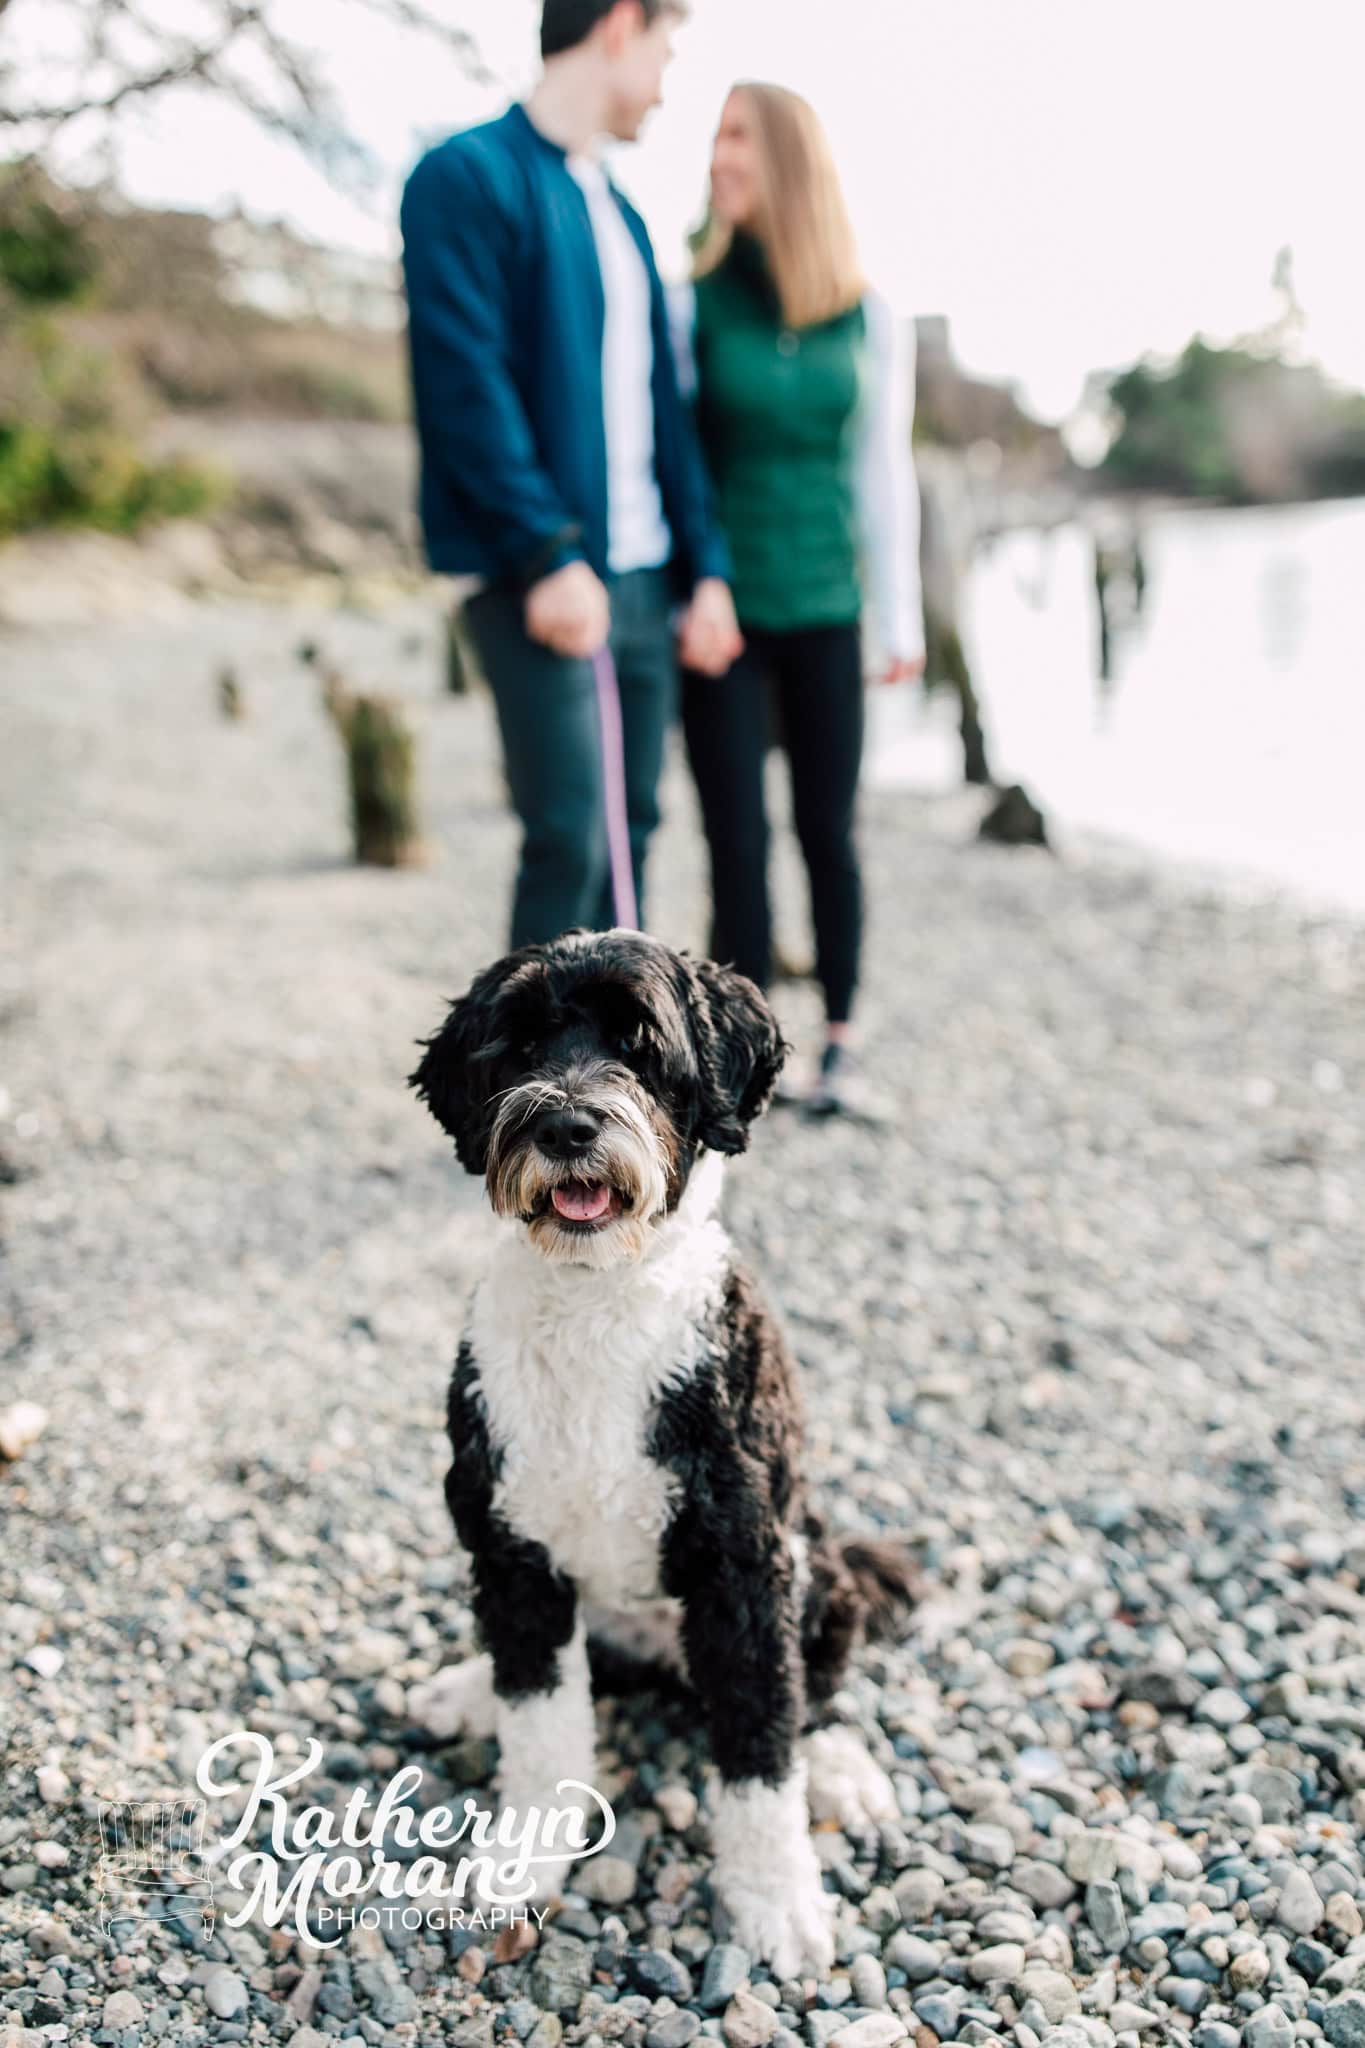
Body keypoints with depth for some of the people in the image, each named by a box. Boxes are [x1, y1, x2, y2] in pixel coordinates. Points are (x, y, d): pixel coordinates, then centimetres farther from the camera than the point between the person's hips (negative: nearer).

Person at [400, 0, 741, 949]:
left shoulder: (619, 212, 21)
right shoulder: (470, 179, -4)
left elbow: (663, 407, 18)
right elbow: (468, 385, -14)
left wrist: (706, 566, 9)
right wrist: (547, 554, -20)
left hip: (642, 580, 8)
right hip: (548, 582, -8)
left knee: (628, 832, 10)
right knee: (571, 842, -10)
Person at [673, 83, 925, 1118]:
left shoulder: (869, 319, 3)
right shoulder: (695, 305, -1)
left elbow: (883, 470, 6)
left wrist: (901, 616, 5)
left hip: (824, 613, 1)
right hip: (722, 613, -1)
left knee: (830, 832, 5)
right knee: (738, 839, -1)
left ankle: (843, 1044, 18)